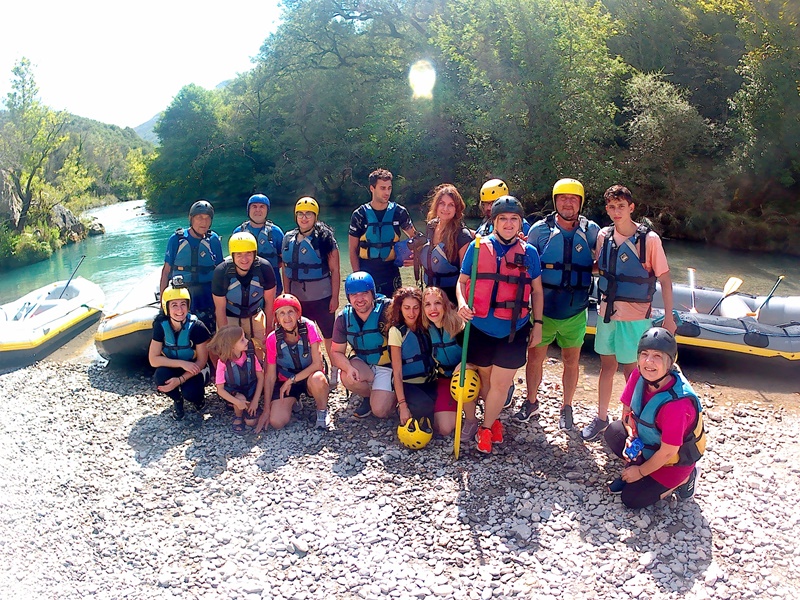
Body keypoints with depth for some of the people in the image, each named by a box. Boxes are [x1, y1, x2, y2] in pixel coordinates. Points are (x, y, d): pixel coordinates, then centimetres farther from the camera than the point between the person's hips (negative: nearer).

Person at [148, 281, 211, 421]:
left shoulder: (196, 327, -22)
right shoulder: (161, 326, -15)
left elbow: (201, 361, -16)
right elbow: (153, 359, -17)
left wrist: (180, 380, -28)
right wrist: (182, 363, -28)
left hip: (193, 371, -2)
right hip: (172, 368, 2)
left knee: (190, 392, -31)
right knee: (160, 375, -30)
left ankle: (198, 395, 9)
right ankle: (177, 400, 2)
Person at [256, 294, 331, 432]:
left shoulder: (309, 327, -19)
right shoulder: (273, 339, -13)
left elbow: (317, 364, -20)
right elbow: (270, 376, -7)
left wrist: (292, 380, -23)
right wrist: (266, 410, -9)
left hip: (309, 377, -2)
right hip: (285, 381, 2)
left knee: (317, 379, -39)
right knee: (276, 422, -20)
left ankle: (322, 411, -7)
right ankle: (293, 400, 15)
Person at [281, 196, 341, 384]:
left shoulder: (325, 238, -6)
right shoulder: (288, 239, 7)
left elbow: (335, 270, -8)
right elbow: (286, 269, 10)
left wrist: (335, 297, -11)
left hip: (321, 298, -4)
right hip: (297, 298, 4)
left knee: (329, 334, 5)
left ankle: (335, 370, 19)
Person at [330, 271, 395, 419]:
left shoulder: (387, 309, -21)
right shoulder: (344, 317, -8)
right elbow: (336, 352, -6)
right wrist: (349, 368, -24)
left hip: (388, 365, -4)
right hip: (362, 364, 4)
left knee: (380, 411, -17)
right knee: (347, 377, -29)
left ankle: (391, 395, 20)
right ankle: (369, 395, 5)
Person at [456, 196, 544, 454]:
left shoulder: (529, 252, 2)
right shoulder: (477, 247, -1)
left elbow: (537, 291, 10)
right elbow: (462, 281, 3)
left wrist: (537, 323, 7)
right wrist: (462, 303, -16)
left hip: (514, 330, 0)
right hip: (481, 328, 0)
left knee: (501, 383, 1)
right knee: (484, 378, 13)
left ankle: (486, 426, 22)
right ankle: (493, 421, 36)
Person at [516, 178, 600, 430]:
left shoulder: (591, 231, -2)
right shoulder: (540, 229, -4)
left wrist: (591, 268, -12)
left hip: (575, 313, 1)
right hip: (543, 310, 0)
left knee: (571, 361, 12)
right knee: (534, 357, 9)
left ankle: (566, 407, 31)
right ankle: (531, 402, 31)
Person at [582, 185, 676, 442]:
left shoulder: (649, 239, -14)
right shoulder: (604, 235, 0)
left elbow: (664, 279, -10)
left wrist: (668, 317, -11)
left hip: (634, 316, -4)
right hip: (607, 311, 4)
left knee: (631, 369, 4)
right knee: (607, 365, 15)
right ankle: (601, 418, 29)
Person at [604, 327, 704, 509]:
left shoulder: (677, 403, -37)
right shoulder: (638, 376, -19)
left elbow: (667, 452, -26)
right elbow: (627, 409, -1)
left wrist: (641, 472, -12)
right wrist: (632, 436, -18)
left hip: (675, 460, -6)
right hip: (647, 444, 6)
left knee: (632, 499, -4)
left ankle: (684, 478, 10)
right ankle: (632, 469, 7)